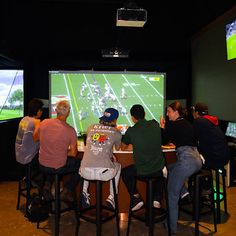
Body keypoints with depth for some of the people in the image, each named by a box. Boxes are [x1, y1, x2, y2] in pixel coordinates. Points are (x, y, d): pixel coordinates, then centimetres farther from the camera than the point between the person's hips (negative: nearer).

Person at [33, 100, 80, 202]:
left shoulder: (44, 122, -9)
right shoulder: (70, 130, -19)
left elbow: (35, 137, 9)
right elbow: (73, 153, -12)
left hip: (42, 165, 5)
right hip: (59, 168, -4)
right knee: (79, 164, 21)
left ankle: (47, 186, 22)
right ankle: (67, 191, 16)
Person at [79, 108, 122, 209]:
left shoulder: (91, 128, 10)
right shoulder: (116, 132, 3)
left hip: (86, 172, 2)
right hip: (105, 173, -2)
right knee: (118, 166, 33)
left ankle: (84, 192, 24)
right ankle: (112, 197, 28)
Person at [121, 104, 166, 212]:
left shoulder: (131, 131, -13)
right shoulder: (155, 124, -3)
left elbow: (123, 148, 5)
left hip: (141, 171, -3)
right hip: (159, 169, 3)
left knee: (124, 172, 26)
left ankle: (136, 198, 19)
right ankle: (157, 199, 25)